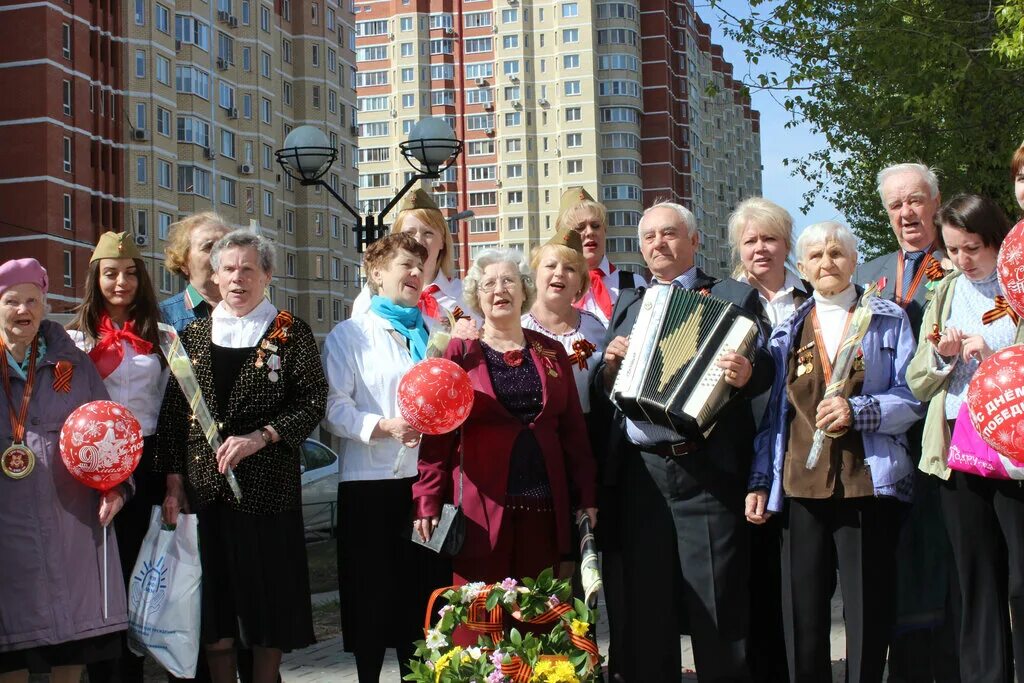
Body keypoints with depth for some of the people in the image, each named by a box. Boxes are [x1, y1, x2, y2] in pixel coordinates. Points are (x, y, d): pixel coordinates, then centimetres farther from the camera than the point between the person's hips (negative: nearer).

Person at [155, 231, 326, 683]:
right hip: (204, 488, 3)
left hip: (266, 487, -2)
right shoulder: (194, 334, 11)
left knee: (269, 599, 5)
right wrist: (174, 481, 1)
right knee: (213, 605, 7)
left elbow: (313, 402, -4)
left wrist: (260, 436, -15)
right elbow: (173, 412, 8)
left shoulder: (290, 333, 2)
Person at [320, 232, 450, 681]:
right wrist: (384, 426, -22)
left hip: (425, 479, 4)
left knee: (423, 590, 8)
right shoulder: (350, 335, 2)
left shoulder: (433, 334, 15)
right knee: (373, 595, 3)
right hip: (370, 481, -4)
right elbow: (334, 408, -8)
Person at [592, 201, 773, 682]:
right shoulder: (626, 305, 20)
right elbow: (601, 391, 18)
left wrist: (746, 373, -23)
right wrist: (609, 367, -3)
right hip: (639, 474, 4)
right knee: (643, 603, 8)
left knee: (718, 604, -2)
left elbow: (765, 367, -2)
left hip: (708, 471, -4)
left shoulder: (734, 297, 7)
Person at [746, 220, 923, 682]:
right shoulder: (788, 332, 15)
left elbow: (912, 399, 1)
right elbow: (775, 413, 14)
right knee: (802, 612, 2)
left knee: (868, 610, 1)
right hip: (803, 485, 2)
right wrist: (760, 482, 8)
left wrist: (858, 410, -16)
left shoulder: (888, 320, 8)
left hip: (868, 483, -2)